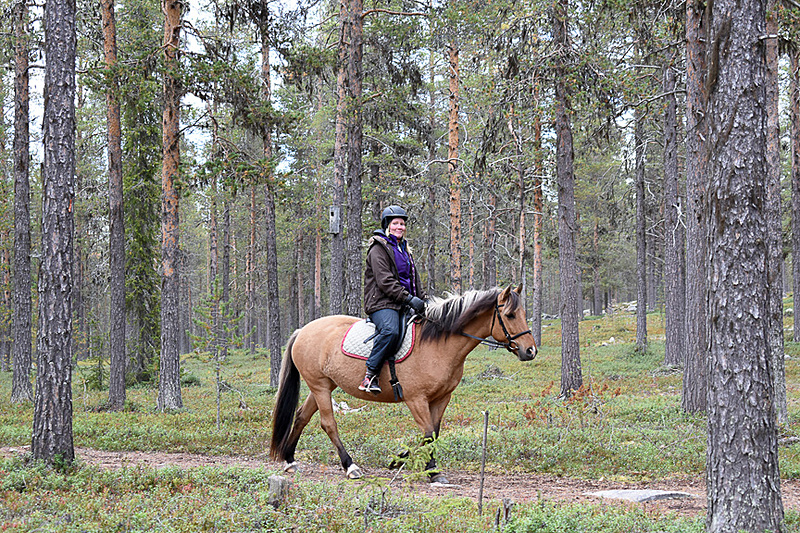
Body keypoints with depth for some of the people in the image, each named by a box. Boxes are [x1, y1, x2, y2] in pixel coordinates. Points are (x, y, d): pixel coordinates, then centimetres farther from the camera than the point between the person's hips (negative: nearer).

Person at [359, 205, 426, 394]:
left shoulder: (404, 248, 23)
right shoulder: (379, 248, -4)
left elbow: (414, 279, 30)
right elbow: (385, 281, -15)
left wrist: (422, 300, 14)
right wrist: (409, 299, -21)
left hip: (404, 303, 9)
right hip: (382, 302, -9)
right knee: (391, 330, -36)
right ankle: (371, 374, -32)